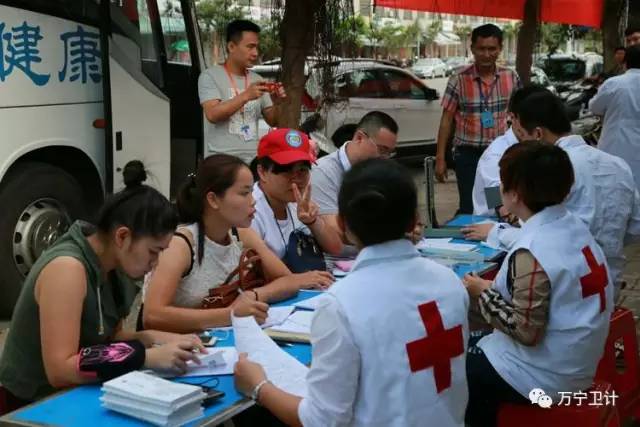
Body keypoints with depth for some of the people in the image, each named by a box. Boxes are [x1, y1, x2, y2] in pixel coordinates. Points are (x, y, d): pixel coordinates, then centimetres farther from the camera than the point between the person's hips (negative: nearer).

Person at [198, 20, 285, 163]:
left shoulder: (257, 79, 11)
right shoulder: (210, 76, -2)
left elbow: (272, 121, 14)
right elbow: (212, 114, -16)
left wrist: (276, 103, -7)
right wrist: (246, 96, -22)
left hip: (253, 160, 5)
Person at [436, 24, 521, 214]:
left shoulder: (511, 77, 0)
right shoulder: (459, 80, -8)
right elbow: (447, 119, -3)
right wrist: (440, 158, -6)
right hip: (469, 154, -2)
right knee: (469, 209, 0)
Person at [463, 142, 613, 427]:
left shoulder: (532, 253, -27)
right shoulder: (573, 225, -2)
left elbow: (526, 332, -25)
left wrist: (483, 293, -14)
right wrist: (495, 287, 4)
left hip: (546, 376, -8)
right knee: (468, 346, 20)